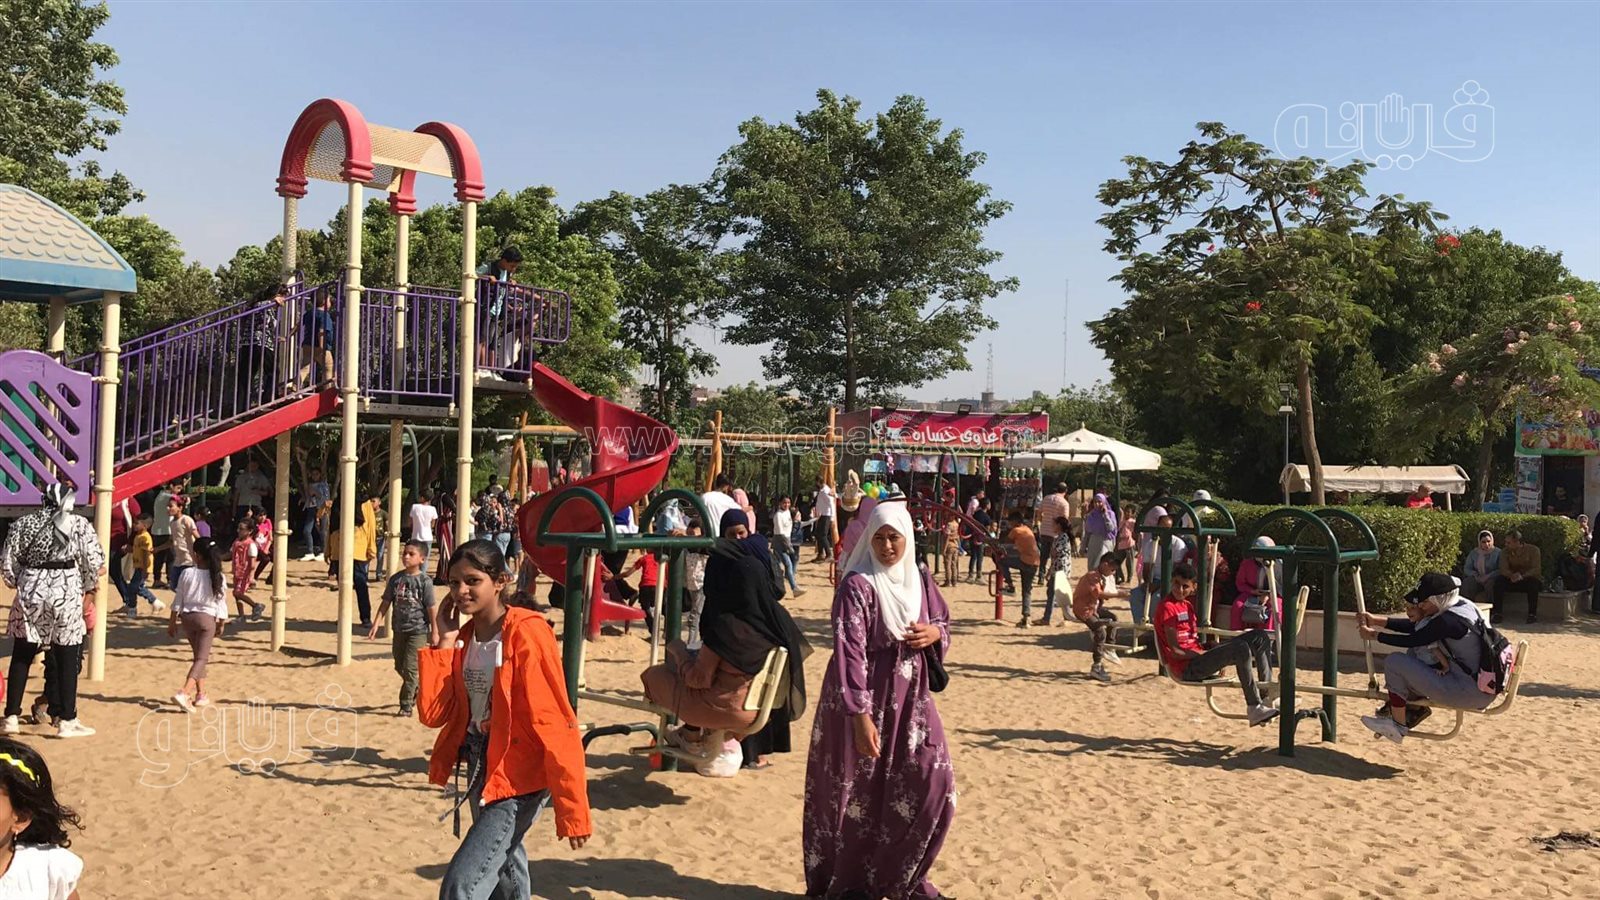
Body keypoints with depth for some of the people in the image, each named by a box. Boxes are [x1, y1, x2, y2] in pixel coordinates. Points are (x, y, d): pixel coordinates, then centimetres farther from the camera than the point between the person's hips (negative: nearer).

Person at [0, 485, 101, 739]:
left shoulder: (23, 523, 5)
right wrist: (88, 588, 12)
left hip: (31, 593, 3)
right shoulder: (79, 524, -2)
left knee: (21, 657, 14)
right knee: (67, 659, 4)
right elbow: (93, 562, -4)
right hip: (67, 594, -3)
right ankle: (66, 720, 7)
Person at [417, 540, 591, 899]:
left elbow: (554, 725, -20)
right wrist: (440, 644, -8)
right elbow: (433, 713, -3)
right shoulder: (462, 637, 3)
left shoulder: (527, 636, -19)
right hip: (481, 772, 8)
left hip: (518, 779, -8)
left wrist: (572, 808, -21)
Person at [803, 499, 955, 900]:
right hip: (864, 696, -6)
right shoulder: (857, 585, -15)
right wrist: (860, 715, -27)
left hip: (910, 696, 6)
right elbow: (849, 653, -21)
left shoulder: (920, 578, 5)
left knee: (934, 784, 3)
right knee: (860, 792, 4)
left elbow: (943, 621, 18)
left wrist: (934, 633, -7)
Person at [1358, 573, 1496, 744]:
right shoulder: (1462, 604, 6)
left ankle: (1397, 726, 3)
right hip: (1486, 689, 10)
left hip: (1469, 694, -10)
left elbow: (1414, 640, -13)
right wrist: (1377, 620, 10)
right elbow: (1415, 627, 12)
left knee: (1394, 661, -8)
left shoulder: (1450, 620, -22)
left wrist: (1374, 635, 0)